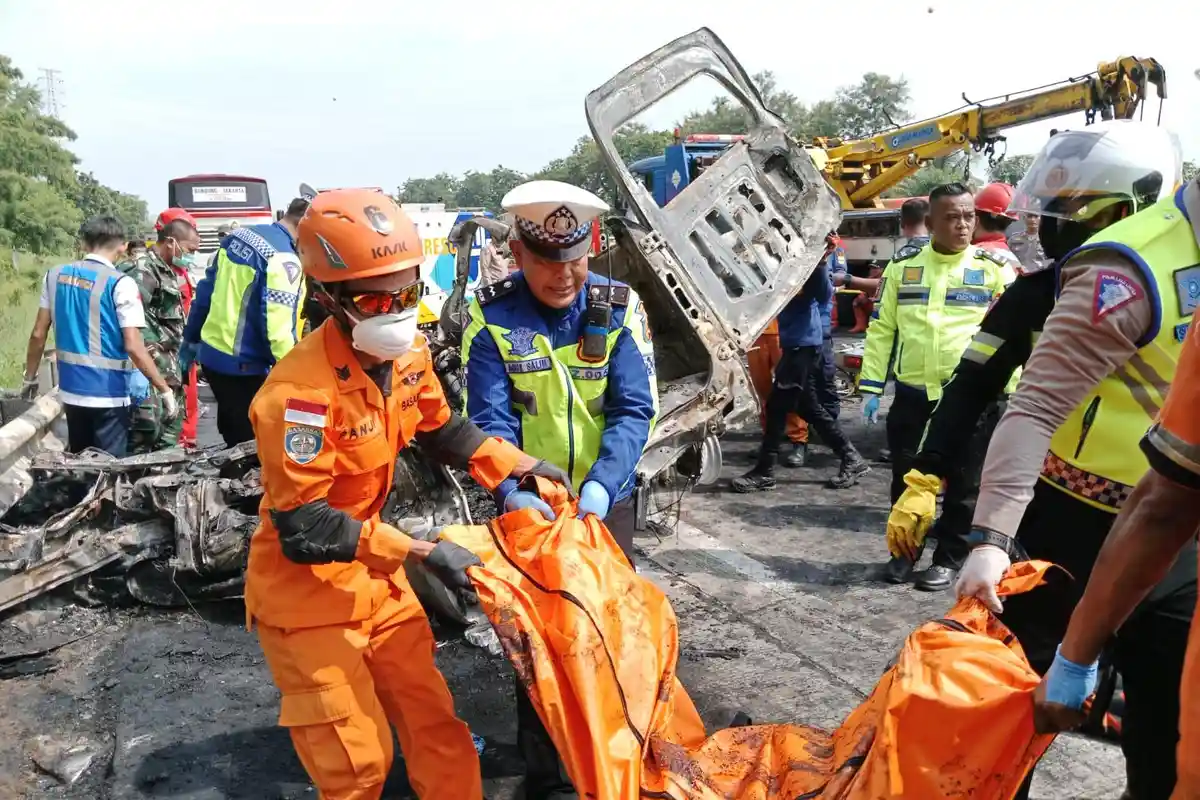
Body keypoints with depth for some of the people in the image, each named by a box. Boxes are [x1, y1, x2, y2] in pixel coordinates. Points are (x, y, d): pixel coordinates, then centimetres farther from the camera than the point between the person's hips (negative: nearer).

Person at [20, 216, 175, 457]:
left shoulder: (55, 275, 3)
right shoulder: (120, 284, -15)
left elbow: (38, 334, 7)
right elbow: (133, 347, -19)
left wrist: (30, 377, 20)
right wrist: (164, 390, -13)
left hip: (70, 390, 6)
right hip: (108, 394, -6)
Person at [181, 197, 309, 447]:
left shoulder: (238, 236, 8)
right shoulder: (283, 259, -19)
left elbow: (206, 290, 15)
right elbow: (277, 325, -23)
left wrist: (191, 338, 24)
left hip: (211, 355, 9)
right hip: (242, 366, -9)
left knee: (234, 438, 21)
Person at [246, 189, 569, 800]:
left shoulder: (408, 354, -6)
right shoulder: (300, 392, -31)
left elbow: (440, 430, 12)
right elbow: (303, 525, -29)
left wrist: (521, 464, 3)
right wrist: (421, 553, -33)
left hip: (375, 577, 7)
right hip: (305, 587, -7)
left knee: (433, 722, 14)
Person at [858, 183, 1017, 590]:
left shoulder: (995, 269, -1)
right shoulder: (903, 265, 5)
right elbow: (881, 330, 7)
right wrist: (871, 386, 2)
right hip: (912, 392, 2)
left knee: (961, 482, 8)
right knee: (906, 478, 12)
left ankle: (948, 558, 23)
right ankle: (904, 551, 28)